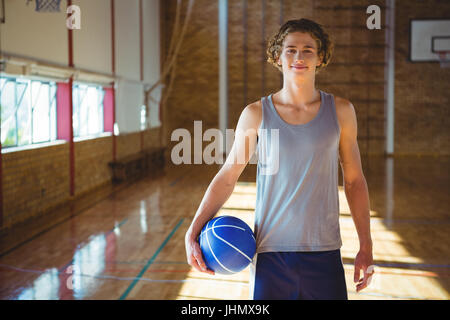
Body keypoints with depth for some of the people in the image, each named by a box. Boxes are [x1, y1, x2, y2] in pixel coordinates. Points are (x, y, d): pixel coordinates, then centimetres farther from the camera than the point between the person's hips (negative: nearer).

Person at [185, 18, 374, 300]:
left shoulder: (340, 111, 1)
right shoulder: (256, 114, -2)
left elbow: (354, 181, 7)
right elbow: (227, 177, 3)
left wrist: (366, 248, 6)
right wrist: (193, 232, -5)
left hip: (325, 255, 1)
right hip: (270, 253, 0)